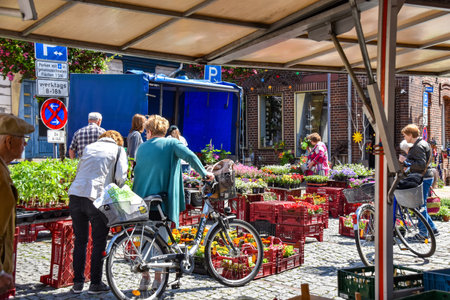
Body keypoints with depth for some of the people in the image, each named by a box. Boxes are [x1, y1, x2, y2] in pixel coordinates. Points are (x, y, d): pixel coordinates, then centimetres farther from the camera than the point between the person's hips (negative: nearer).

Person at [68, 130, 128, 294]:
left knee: (80, 240, 15)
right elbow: (121, 176, -2)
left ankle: (77, 283, 20)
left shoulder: (89, 147, 21)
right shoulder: (119, 150, 9)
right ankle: (95, 283, 13)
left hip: (75, 194, 4)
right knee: (99, 242, 9)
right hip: (96, 199, -4)